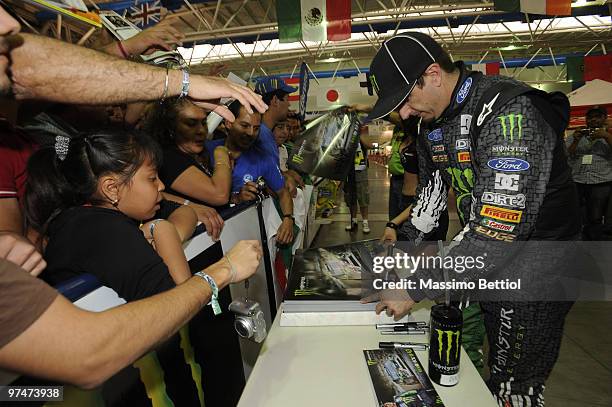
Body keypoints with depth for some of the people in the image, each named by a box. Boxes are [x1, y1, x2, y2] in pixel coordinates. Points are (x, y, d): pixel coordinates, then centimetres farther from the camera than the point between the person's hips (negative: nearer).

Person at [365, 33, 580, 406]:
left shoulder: (511, 112, -27)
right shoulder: (432, 124, 0)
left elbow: (496, 231, -32)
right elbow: (429, 199, 9)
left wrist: (415, 290, -26)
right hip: (479, 254, 7)